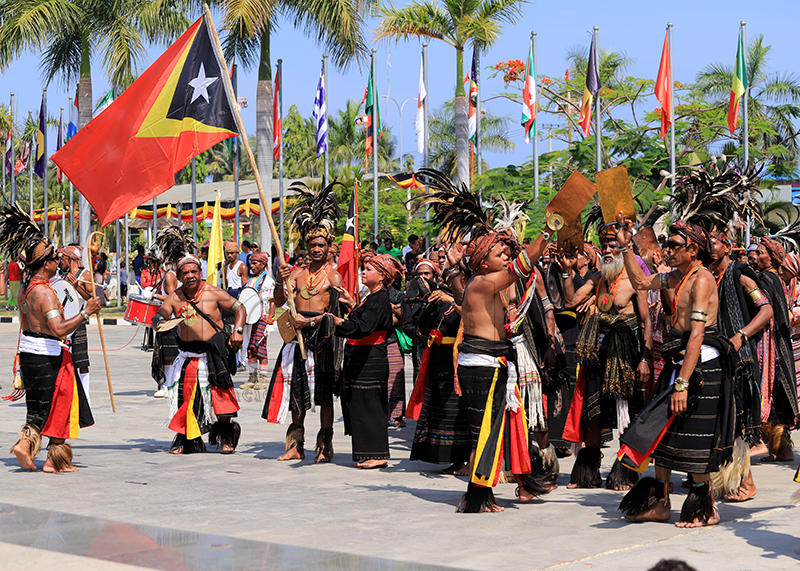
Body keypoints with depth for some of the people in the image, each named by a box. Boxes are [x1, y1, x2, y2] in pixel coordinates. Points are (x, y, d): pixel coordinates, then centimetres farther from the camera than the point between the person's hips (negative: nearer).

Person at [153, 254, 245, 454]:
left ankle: (226, 435, 19)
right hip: (187, 354, 2)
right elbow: (158, 317, 1)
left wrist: (237, 331, -10)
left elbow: (239, 308, 4)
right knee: (184, 397, -1)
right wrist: (159, 324, -24)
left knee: (220, 398, -6)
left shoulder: (213, 293, -2)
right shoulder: (174, 298, 4)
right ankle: (185, 439, 15)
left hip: (213, 353, -2)